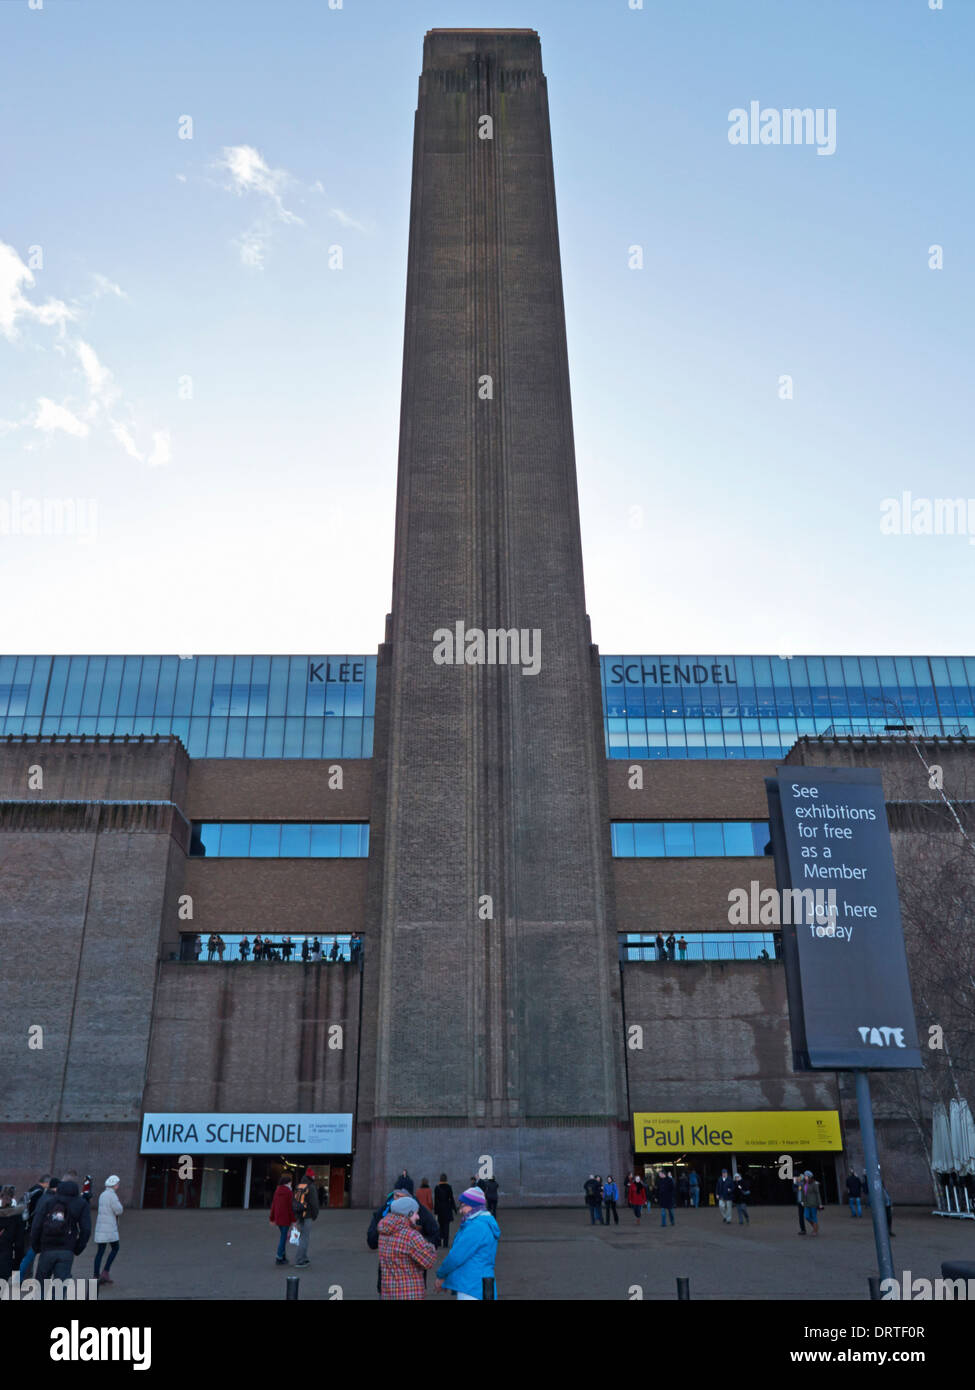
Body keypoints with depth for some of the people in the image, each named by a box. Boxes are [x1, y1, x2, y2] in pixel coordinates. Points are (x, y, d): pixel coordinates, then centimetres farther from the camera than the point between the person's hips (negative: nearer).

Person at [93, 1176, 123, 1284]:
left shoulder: (102, 1195, 14)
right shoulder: (112, 1195, -14)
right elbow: (119, 1211, -12)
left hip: (100, 1226, 8)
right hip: (109, 1227, -8)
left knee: (100, 1251, 8)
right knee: (115, 1249, 5)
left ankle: (96, 1276, 6)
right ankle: (105, 1273, -3)